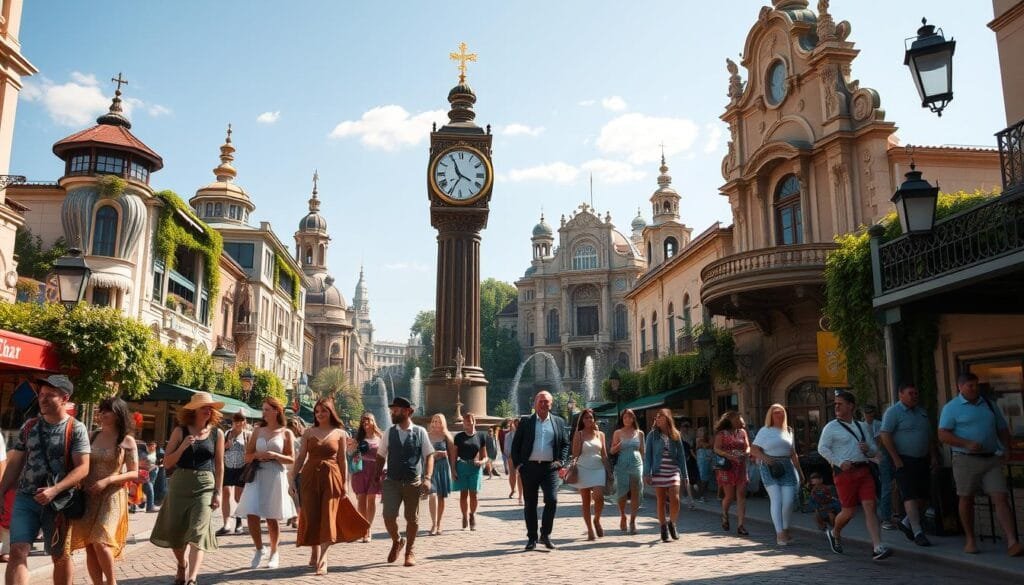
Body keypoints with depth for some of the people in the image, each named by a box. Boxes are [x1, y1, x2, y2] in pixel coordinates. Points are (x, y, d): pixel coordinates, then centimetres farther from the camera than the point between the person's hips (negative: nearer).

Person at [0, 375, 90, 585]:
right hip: (25, 498, 3)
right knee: (18, 551, -9)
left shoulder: (76, 429, -6)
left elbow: (82, 468, -11)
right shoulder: (29, 426, 6)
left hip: (59, 502, -3)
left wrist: (54, 490, -21)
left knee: (60, 556, 10)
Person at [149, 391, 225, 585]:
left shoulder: (217, 433, 2)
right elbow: (167, 462, 0)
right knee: (174, 531, 10)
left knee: (198, 532, -12)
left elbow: (219, 465, 5)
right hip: (179, 484, 1)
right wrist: (182, 447, -16)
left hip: (205, 486, -1)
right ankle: (182, 565, 38)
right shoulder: (180, 431, 0)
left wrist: (218, 492, 0)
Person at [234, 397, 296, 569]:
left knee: (272, 517, 4)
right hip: (257, 475, 2)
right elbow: (247, 456, 13)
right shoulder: (258, 431, 11)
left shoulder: (286, 433, 3)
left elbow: (291, 459, 1)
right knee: (251, 514, -10)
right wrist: (257, 455, -8)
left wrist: (275, 455, -14)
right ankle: (259, 550, 12)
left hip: (276, 477, -2)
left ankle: (274, 553, 23)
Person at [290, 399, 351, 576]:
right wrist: (292, 478, -1)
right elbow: (300, 457, 5)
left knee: (327, 518, -4)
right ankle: (315, 555, 24)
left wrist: (345, 483, 3)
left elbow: (342, 460, 5)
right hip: (310, 477, 2)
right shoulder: (309, 432, 6)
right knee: (311, 517, 5)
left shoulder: (340, 433, 3)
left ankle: (322, 560, -2)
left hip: (331, 477, -2)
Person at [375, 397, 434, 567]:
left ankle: (409, 551, 27)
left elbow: (429, 456, -3)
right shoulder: (389, 432, 3)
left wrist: (427, 478, -14)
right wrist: (378, 478, 6)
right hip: (392, 481, 1)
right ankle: (396, 542, 22)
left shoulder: (420, 432, -3)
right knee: (389, 517, -8)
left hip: (413, 482, -1)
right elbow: (381, 456, 10)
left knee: (412, 518, 7)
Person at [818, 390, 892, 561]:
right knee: (849, 511, 1)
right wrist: (839, 462, -15)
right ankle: (835, 533, 29)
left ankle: (877, 548, -10)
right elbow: (822, 448, -5)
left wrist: (868, 449, -4)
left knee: (870, 507, -8)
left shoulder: (863, 427, 16)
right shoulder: (831, 427, 2)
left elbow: (874, 450, 20)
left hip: (864, 470, 4)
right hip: (845, 472, -4)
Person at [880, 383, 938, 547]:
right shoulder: (893, 412, -8)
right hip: (904, 461, -7)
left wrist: (933, 456, 12)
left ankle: (906, 522, 24)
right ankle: (917, 532, -10)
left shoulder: (922, 412, 16)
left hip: (923, 460, 8)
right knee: (911, 496, -10)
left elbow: (929, 437, 22)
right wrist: (896, 459, -17)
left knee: (925, 496, 7)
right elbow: (885, 436, -15)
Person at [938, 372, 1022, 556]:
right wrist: (967, 444, -20)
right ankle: (970, 540, 18)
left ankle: (1012, 542, -10)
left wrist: (1006, 449, 4)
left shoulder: (988, 404, 14)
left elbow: (1002, 429, 21)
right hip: (966, 460, -3)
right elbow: (943, 435, -9)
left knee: (1000, 498, -7)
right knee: (966, 499, 5)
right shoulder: (951, 408, -2)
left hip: (992, 459, 3)